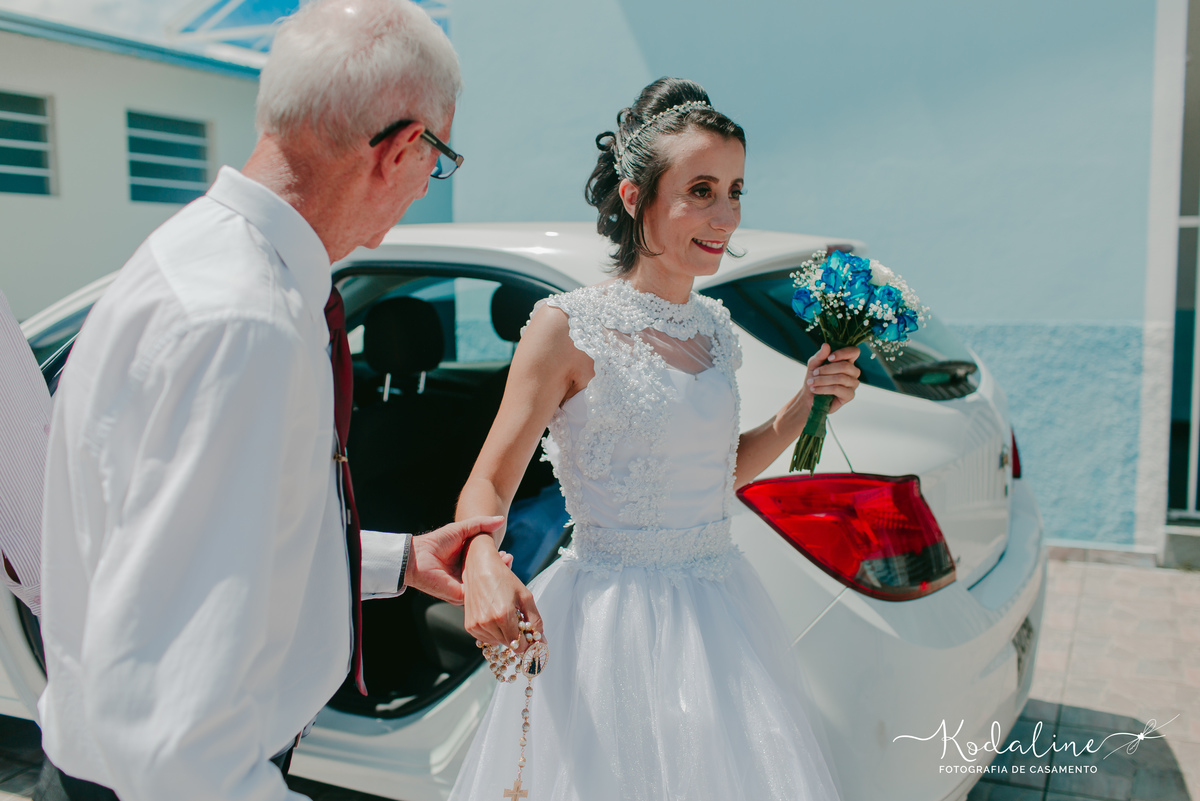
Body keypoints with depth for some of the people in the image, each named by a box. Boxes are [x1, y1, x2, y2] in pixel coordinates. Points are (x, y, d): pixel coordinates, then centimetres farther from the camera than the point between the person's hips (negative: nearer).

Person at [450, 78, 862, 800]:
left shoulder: (715, 326, 6)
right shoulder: (570, 327, -13)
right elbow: (488, 483, -12)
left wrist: (805, 404, 4)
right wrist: (484, 569, -32)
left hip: (719, 611, 6)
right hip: (612, 624, -6)